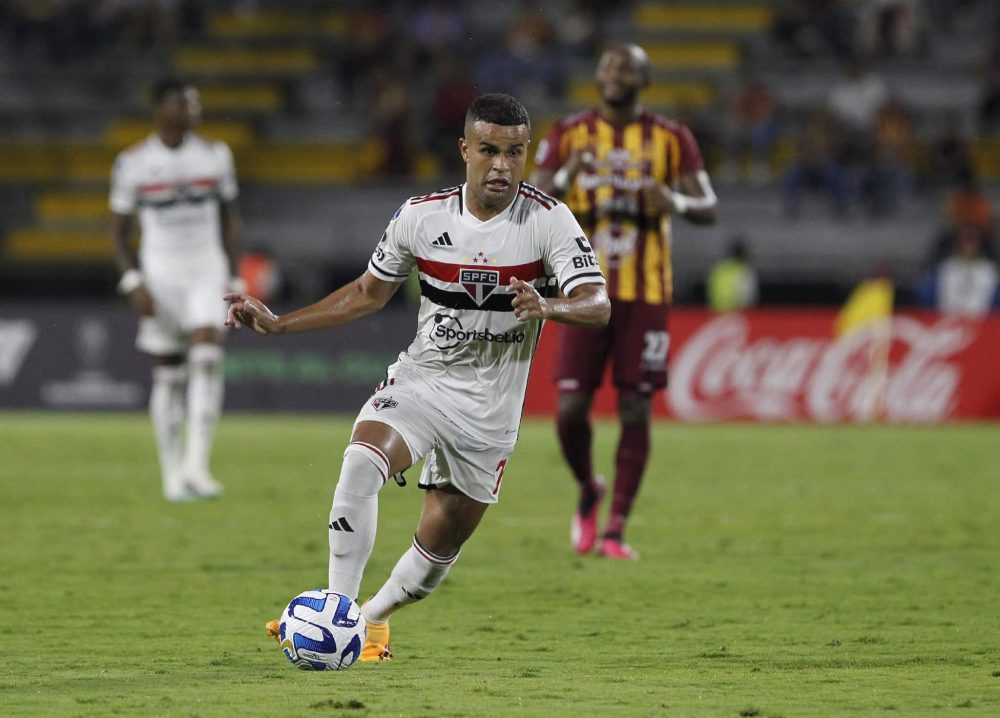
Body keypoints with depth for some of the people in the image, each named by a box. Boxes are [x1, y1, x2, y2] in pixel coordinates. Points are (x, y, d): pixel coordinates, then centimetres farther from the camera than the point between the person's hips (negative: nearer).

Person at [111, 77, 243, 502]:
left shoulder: (214, 156, 4)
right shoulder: (134, 163, -2)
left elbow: (229, 220, 12)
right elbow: (120, 230, 3)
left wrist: (234, 279, 6)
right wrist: (133, 282, -9)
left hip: (207, 271, 1)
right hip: (159, 273, -1)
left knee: (206, 357, -19)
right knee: (167, 374, 3)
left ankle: (196, 464, -23)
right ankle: (172, 475, 13)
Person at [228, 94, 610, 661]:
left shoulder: (549, 221, -13)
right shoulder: (422, 216, -4)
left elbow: (598, 305, -22)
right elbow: (369, 293, 11)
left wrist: (548, 306, -44)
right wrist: (278, 324, 4)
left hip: (491, 407, -1)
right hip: (420, 378, 1)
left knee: (440, 547, 7)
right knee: (363, 461, -30)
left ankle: (374, 617, 37)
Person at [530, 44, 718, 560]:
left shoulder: (671, 139, 4)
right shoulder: (569, 135, 5)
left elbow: (708, 209, 2)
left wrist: (675, 202, -21)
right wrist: (564, 177, -23)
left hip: (646, 295, 0)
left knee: (635, 411, -3)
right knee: (571, 410, -6)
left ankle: (615, 530, 2)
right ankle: (588, 490, 24)